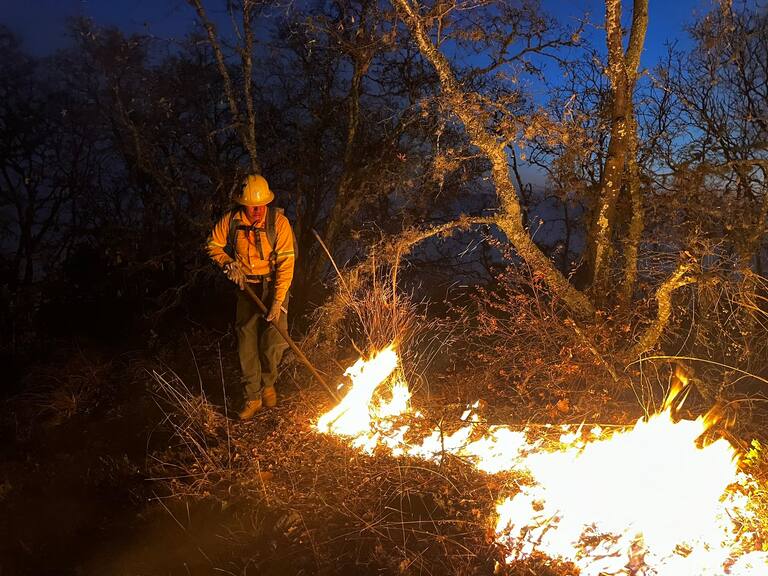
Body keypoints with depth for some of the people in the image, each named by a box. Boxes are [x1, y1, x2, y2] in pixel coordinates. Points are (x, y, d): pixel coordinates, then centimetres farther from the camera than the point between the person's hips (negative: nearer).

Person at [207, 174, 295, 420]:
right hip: (247, 286, 2)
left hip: (273, 285, -2)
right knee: (246, 341, 0)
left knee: (273, 340, -9)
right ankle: (253, 397, 10)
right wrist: (228, 264, -11)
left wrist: (278, 300, -23)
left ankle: (268, 383, 20)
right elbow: (213, 245, 8)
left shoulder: (278, 222, -17)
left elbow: (286, 263, -19)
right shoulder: (231, 220, -9)